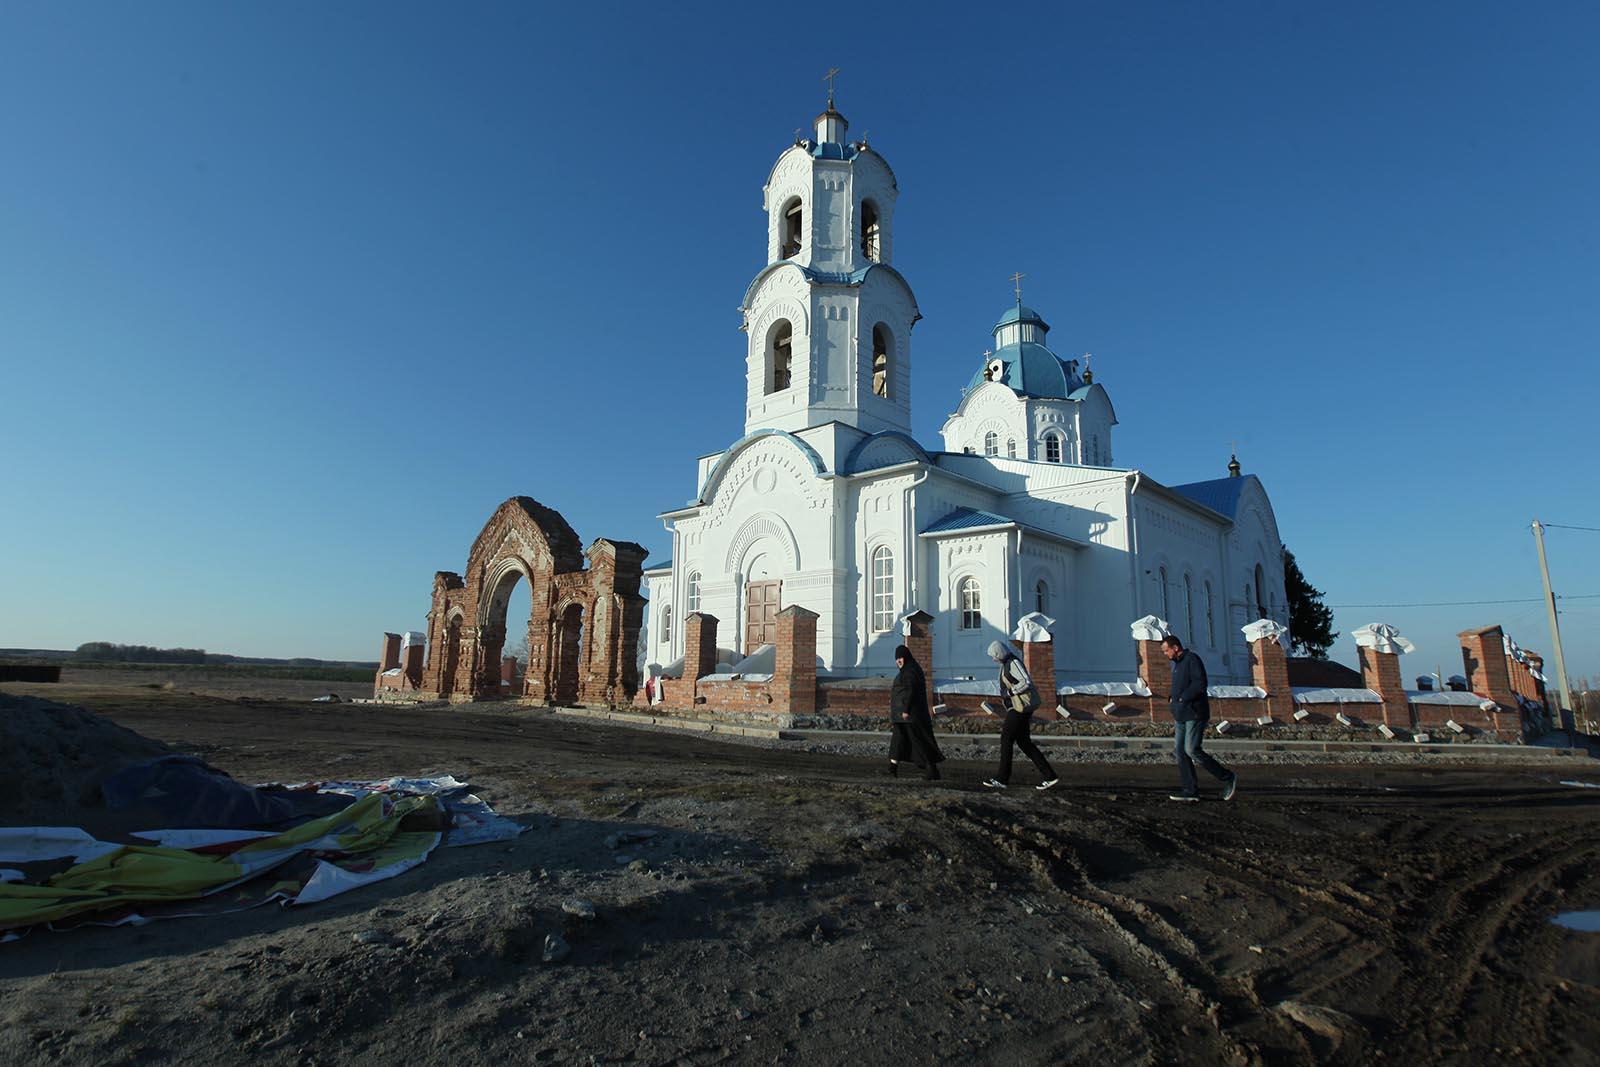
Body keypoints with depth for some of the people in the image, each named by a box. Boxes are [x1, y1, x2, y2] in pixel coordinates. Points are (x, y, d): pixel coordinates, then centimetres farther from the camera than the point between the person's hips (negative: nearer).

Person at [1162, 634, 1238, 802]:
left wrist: (1181, 698, -15)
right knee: (1179, 750, 4)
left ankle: (1228, 778, 3)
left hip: (1194, 714, -9)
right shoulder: (1178, 664, 19)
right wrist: (1172, 698, 7)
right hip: (1181, 716, 9)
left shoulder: (1192, 660, -11)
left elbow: (1200, 684, -21)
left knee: (1192, 750, -12)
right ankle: (1190, 791, 7)